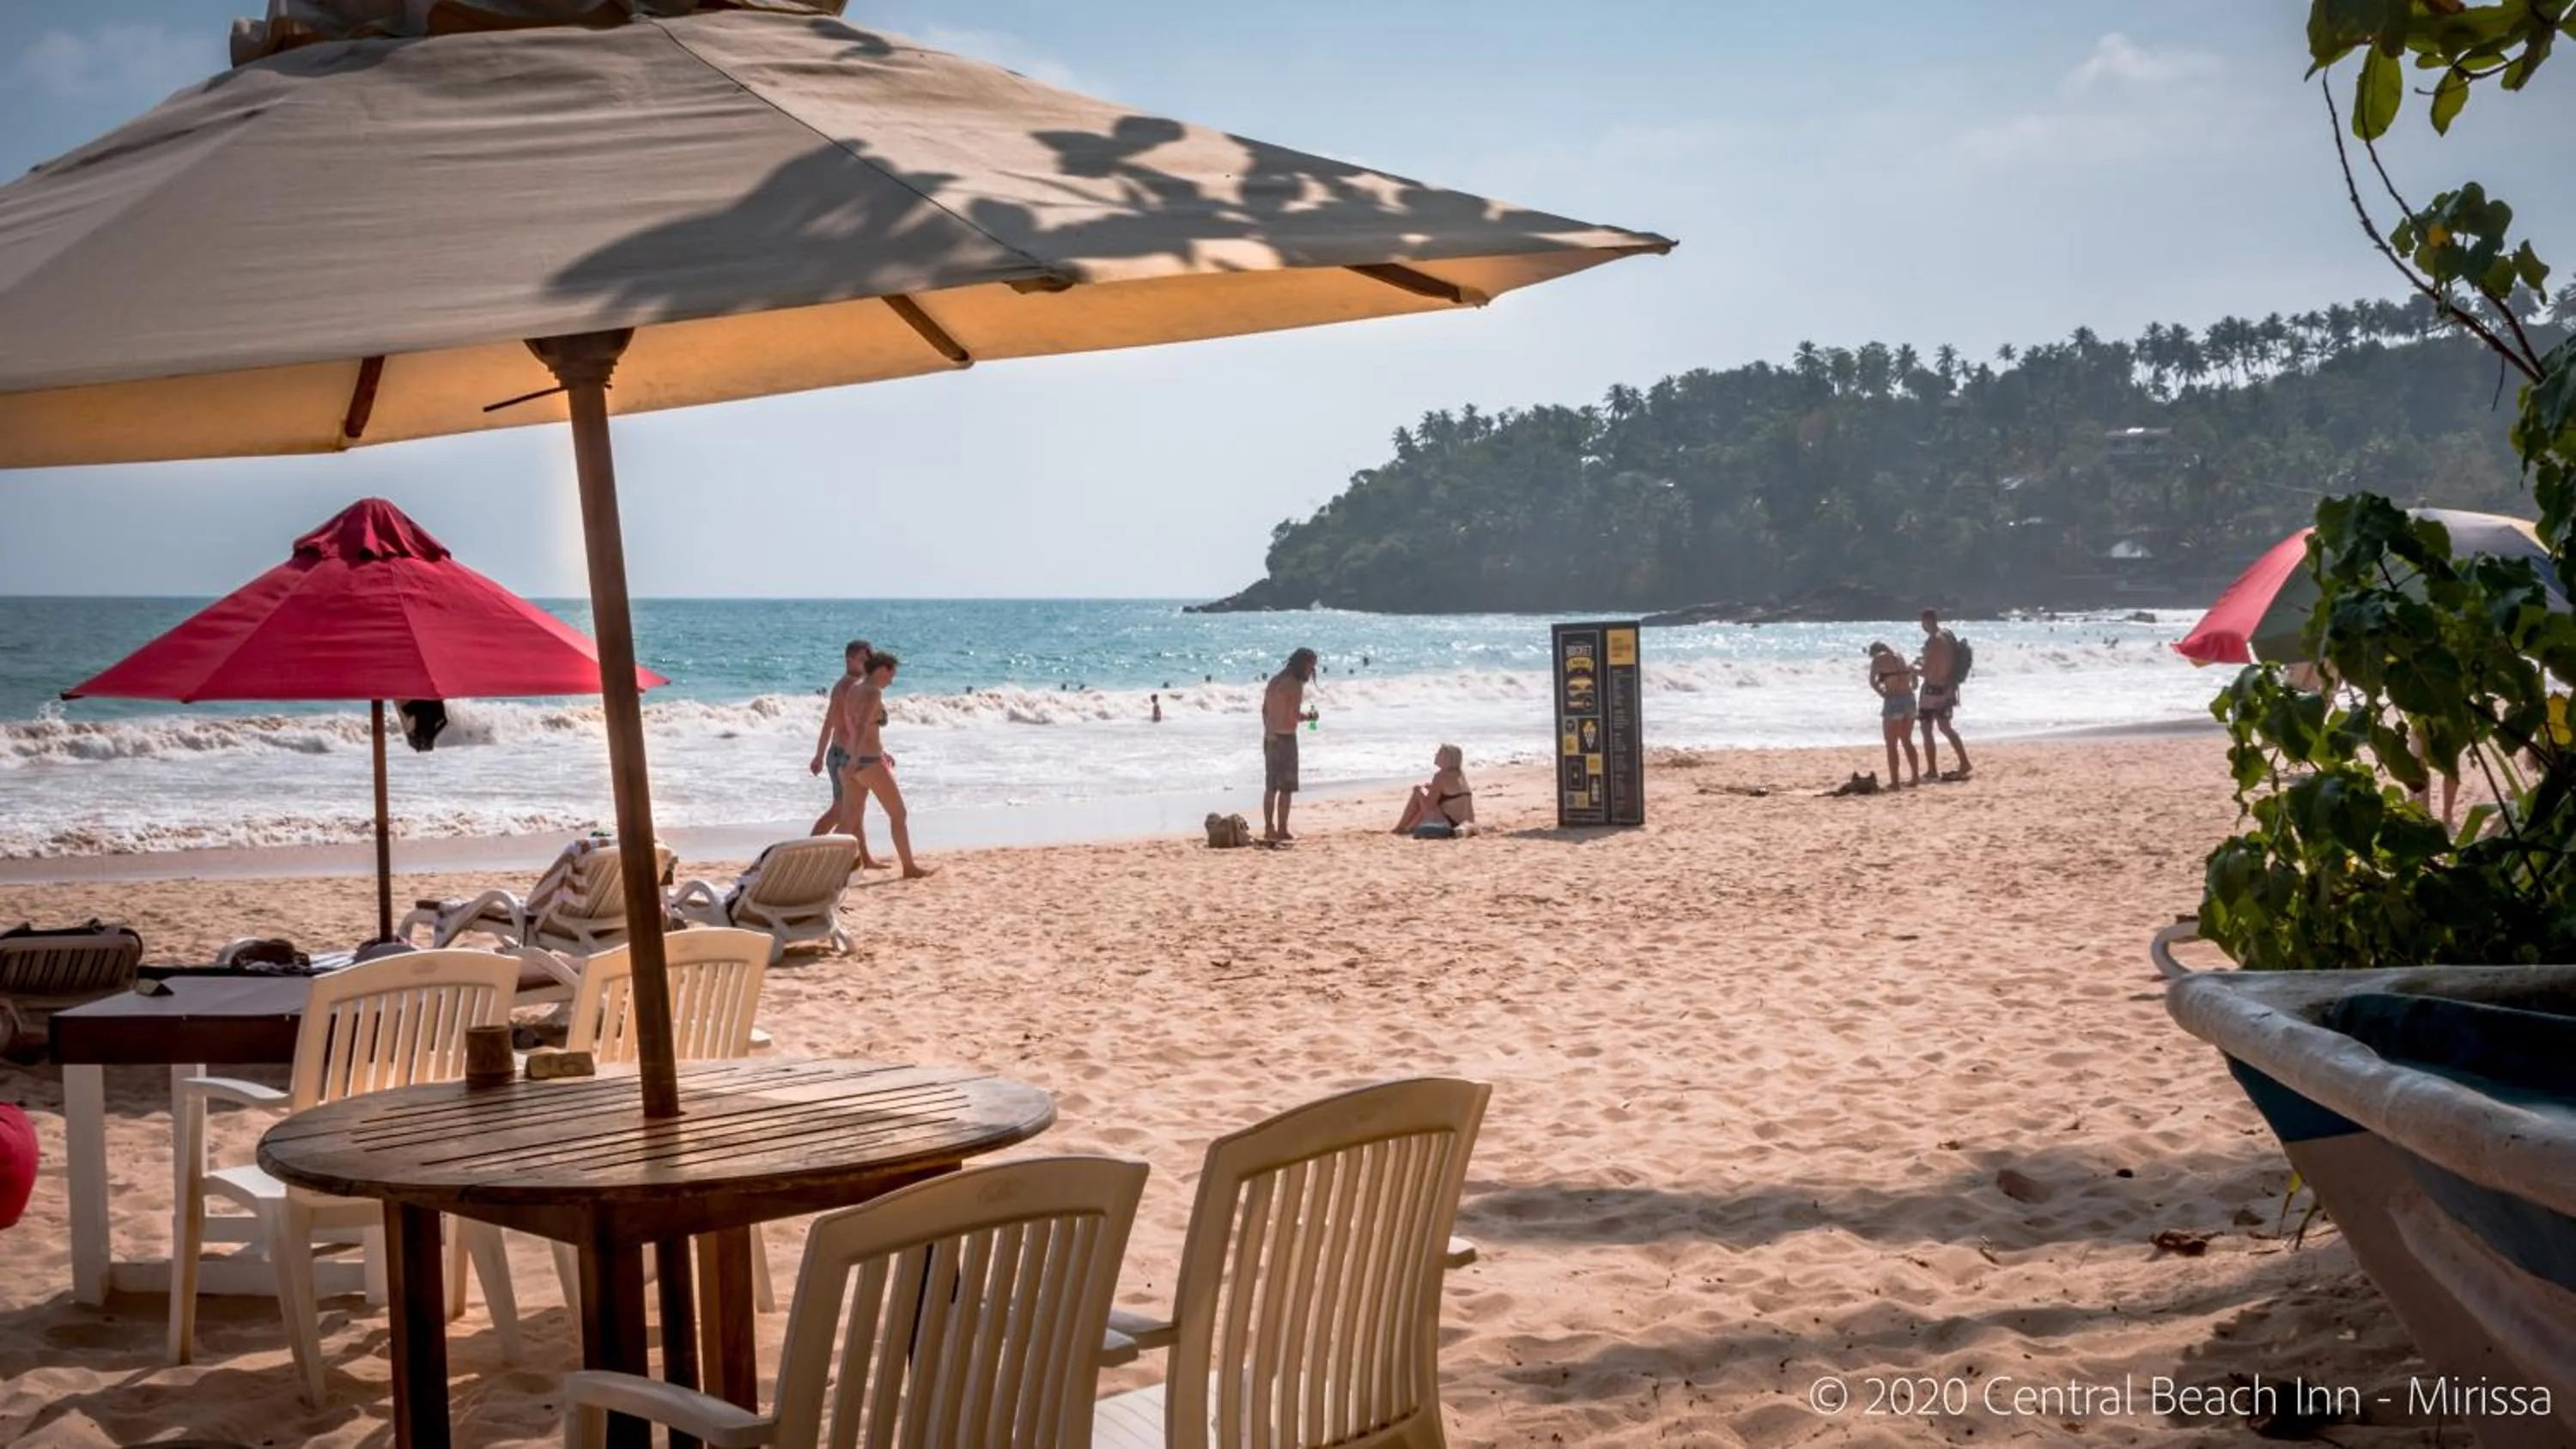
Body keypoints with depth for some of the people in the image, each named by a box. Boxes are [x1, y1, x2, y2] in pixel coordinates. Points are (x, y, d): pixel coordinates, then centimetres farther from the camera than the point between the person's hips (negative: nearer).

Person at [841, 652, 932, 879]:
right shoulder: (874, 692, -15)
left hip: (857, 761, 8)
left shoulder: (854, 689, 12)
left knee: (852, 817, 9)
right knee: (899, 814, 7)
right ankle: (909, 867, 15)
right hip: (870, 763, -8)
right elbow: (862, 726, -28)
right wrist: (855, 758, -39)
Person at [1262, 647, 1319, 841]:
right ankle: (1282, 830, -3)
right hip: (1285, 738, -8)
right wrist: (1309, 715, -2)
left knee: (1271, 786, 13)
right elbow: (1294, 716, -20)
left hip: (1270, 737, 8)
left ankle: (1269, 828, 17)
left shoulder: (1274, 681, 13)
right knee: (1286, 788, -3)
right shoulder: (1294, 685, -14)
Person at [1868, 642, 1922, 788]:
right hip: (1909, 699, 6)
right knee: (1907, 741, 19)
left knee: (1891, 744, 2)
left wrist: (1883, 693, -1)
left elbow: (1872, 681, -10)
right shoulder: (1899, 657, 16)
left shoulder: (1879, 658, -3)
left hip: (1893, 701, -6)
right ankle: (1915, 777, 19)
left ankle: (1894, 781, -1)